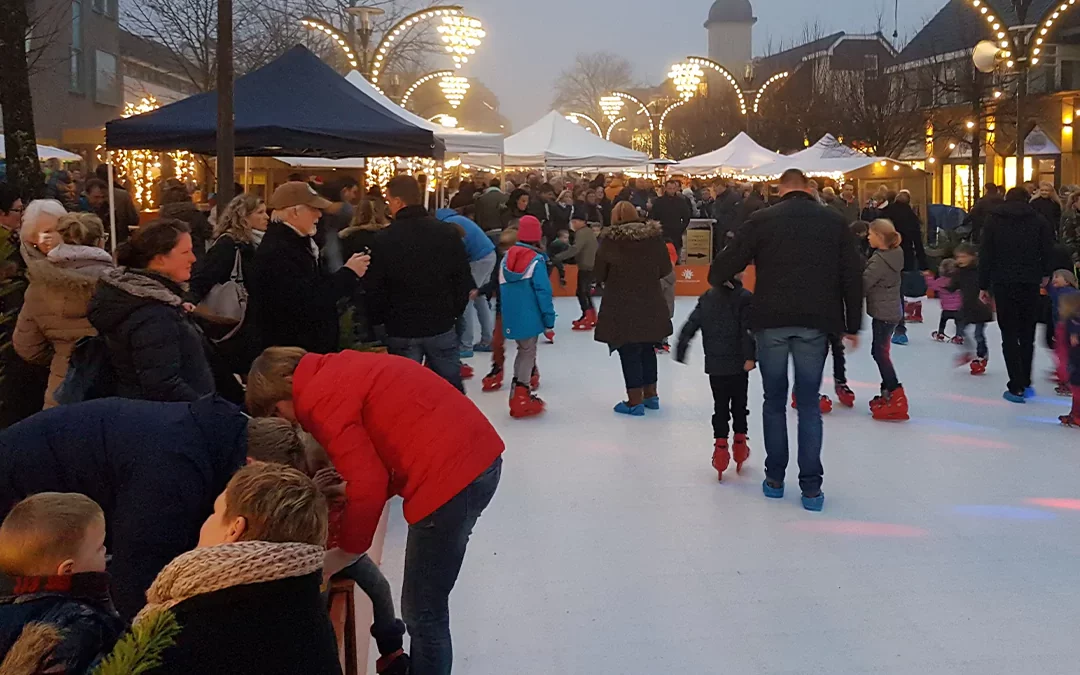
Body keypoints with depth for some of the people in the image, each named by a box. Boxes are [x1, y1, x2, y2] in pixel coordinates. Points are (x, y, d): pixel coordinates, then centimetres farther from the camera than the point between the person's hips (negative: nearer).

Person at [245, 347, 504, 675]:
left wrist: (345, 553, 1)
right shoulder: (339, 371, 19)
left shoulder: (318, 399, -9)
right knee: (427, 607, 21)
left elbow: (367, 485, -14)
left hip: (449, 477, -10)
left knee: (422, 613, 4)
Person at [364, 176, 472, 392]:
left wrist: (381, 320, 9)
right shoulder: (448, 233, -4)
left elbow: (374, 290, -7)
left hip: (401, 330, -2)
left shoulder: (384, 240, -11)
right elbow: (464, 279, 0)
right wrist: (455, 312, 12)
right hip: (442, 326, 2)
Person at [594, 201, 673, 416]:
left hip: (622, 307, -4)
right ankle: (650, 395, 29)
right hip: (651, 304, 4)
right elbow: (665, 269, 4)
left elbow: (599, 274, -7)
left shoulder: (610, 240, -12)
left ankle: (635, 401, 7)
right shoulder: (654, 236, -2)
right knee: (647, 349, 19)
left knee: (629, 352, 4)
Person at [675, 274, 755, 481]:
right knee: (739, 405, 14)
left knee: (720, 406, 10)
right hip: (738, 365, -3)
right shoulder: (745, 298, -10)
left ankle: (721, 446, 4)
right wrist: (750, 357, -23)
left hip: (714, 365, 3)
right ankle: (740, 444, 22)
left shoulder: (707, 298, 4)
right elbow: (748, 330, -21)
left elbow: (689, 327, 6)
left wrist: (680, 351, 14)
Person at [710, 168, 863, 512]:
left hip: (771, 321, -1)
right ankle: (811, 486, 5)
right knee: (809, 404, 7)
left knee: (774, 402, 12)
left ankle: (775, 478, 18)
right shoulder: (835, 221, 6)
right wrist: (852, 325, 12)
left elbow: (728, 262, 1)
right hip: (814, 323, 1)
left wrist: (716, 279, 24)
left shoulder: (763, 219, 1)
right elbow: (852, 276, 6)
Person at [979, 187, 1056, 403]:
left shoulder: (994, 220, 4)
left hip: (1003, 283, -1)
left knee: (1009, 336, 1)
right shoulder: (1038, 220, 3)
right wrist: (1045, 274, 14)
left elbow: (985, 255, 1)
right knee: (1027, 335, 14)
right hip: (1030, 283, 1)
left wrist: (984, 285, 5)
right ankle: (1025, 383, 15)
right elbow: (1048, 250, -2)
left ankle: (1017, 387, -4)